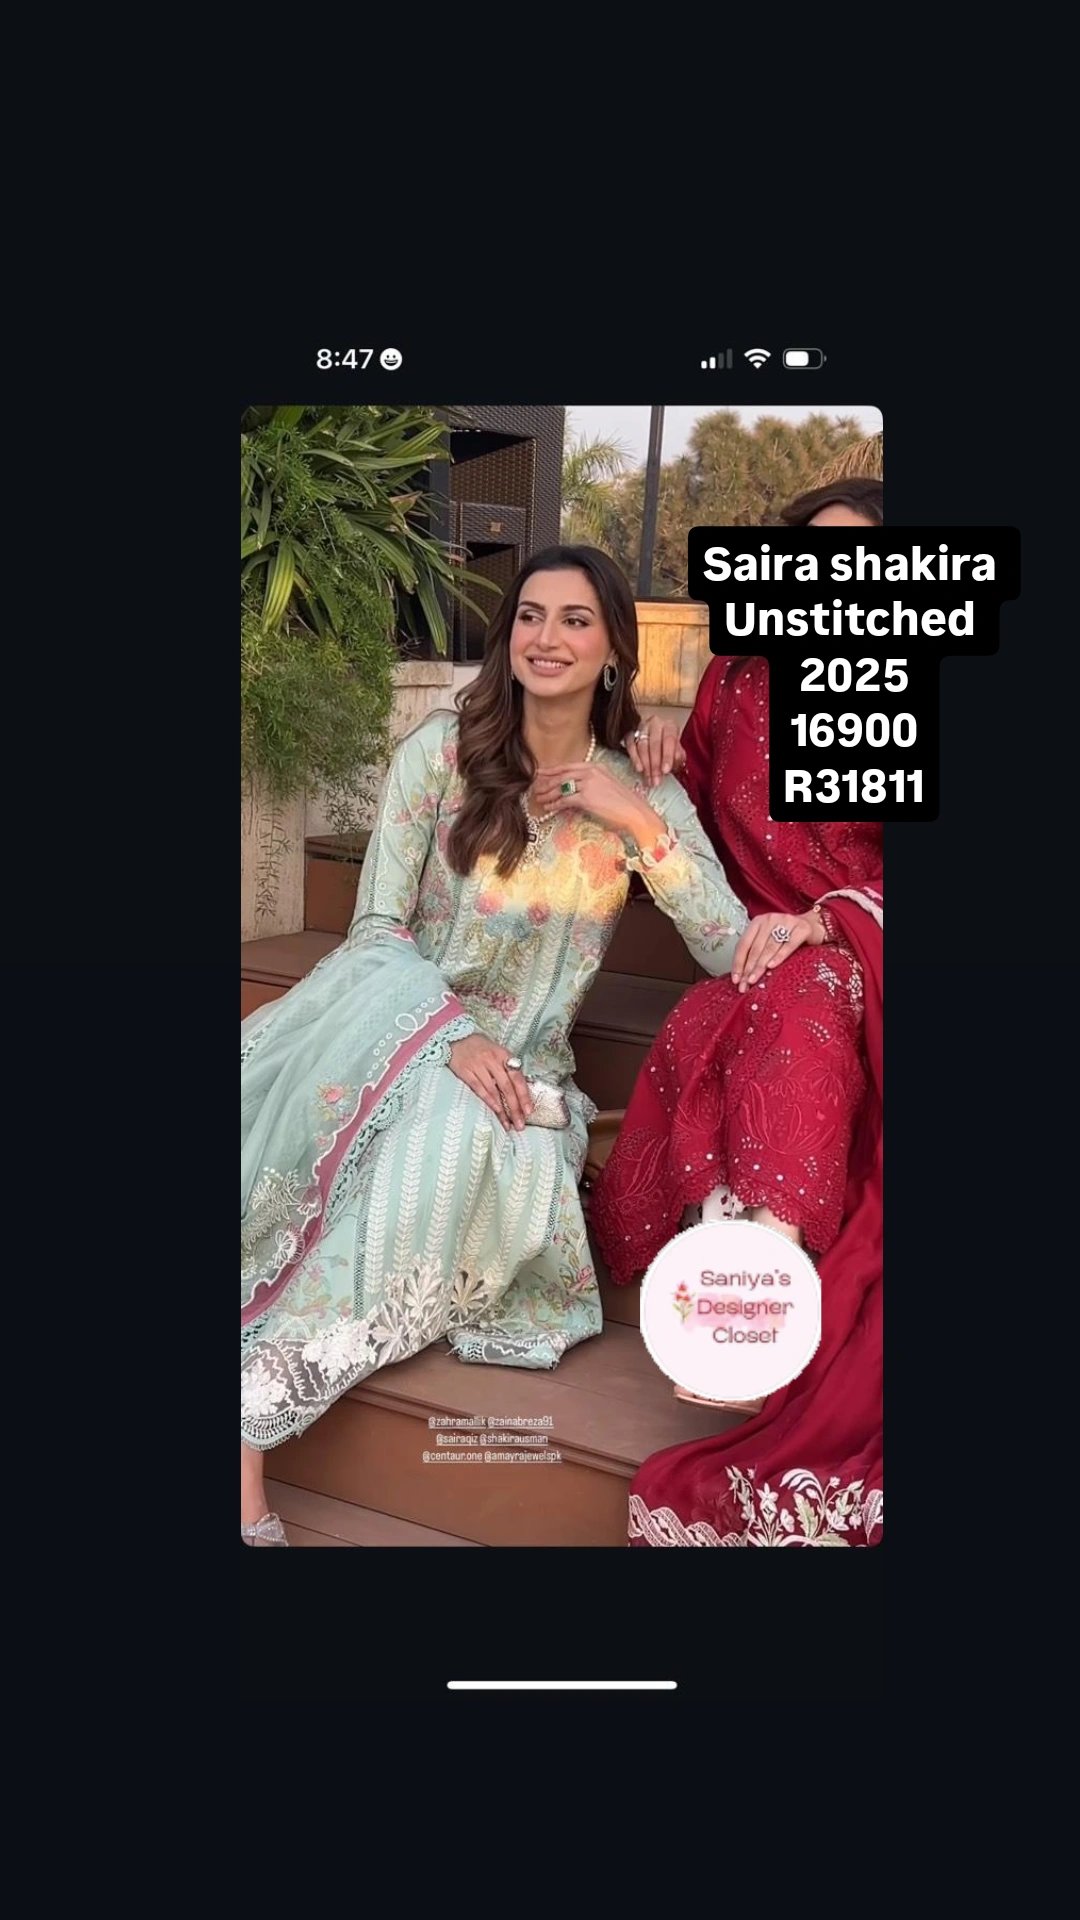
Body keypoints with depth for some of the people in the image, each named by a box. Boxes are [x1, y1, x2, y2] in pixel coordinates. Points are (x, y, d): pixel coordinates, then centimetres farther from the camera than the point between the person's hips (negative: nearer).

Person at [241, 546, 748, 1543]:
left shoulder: (643, 792, 5)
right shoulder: (442, 749, 0)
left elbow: (733, 954, -3)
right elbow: (375, 928, -5)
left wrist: (640, 823, -14)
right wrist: (452, 1037, -24)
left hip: (524, 1063, 1)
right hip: (404, 1027, -1)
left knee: (464, 1145, -35)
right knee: (428, 1115, -37)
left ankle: (261, 1402, -28)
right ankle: (247, 1450, -31)